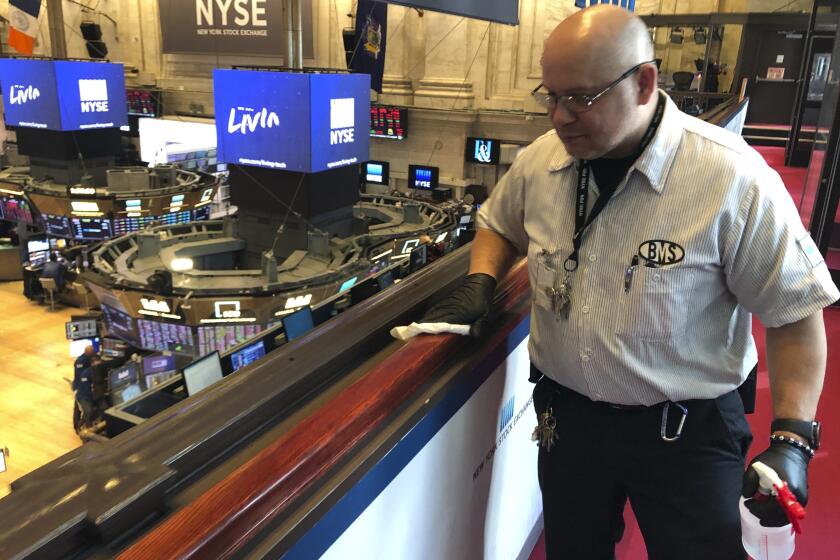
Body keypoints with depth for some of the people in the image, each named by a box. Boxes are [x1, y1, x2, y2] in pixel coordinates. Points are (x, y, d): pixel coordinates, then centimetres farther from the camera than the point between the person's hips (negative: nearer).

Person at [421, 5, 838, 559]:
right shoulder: (538, 162, -6)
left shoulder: (732, 179, -20)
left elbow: (795, 312, -13)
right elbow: (501, 225, 15)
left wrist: (791, 440, -19)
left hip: (687, 430, -4)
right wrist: (481, 282, -4)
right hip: (566, 414, 5)